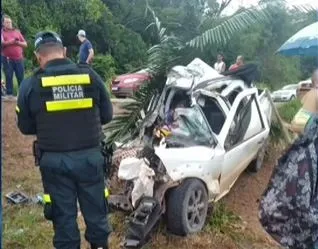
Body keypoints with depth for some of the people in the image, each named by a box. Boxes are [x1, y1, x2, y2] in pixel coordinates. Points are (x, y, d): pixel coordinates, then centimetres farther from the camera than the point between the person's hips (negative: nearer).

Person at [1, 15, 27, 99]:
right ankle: (9, 94, 5)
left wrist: (18, 42, -8)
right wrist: (10, 42, -17)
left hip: (19, 59, 2)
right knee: (9, 77, 0)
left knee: (21, 77, 3)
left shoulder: (17, 32, 14)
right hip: (7, 59, -2)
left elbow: (25, 44, 10)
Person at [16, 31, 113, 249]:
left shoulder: (30, 85, -7)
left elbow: (25, 127, 3)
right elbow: (107, 115, 4)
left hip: (54, 161, -1)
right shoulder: (90, 76, -5)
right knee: (95, 210, 17)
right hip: (90, 156, 1)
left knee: (63, 215, 14)